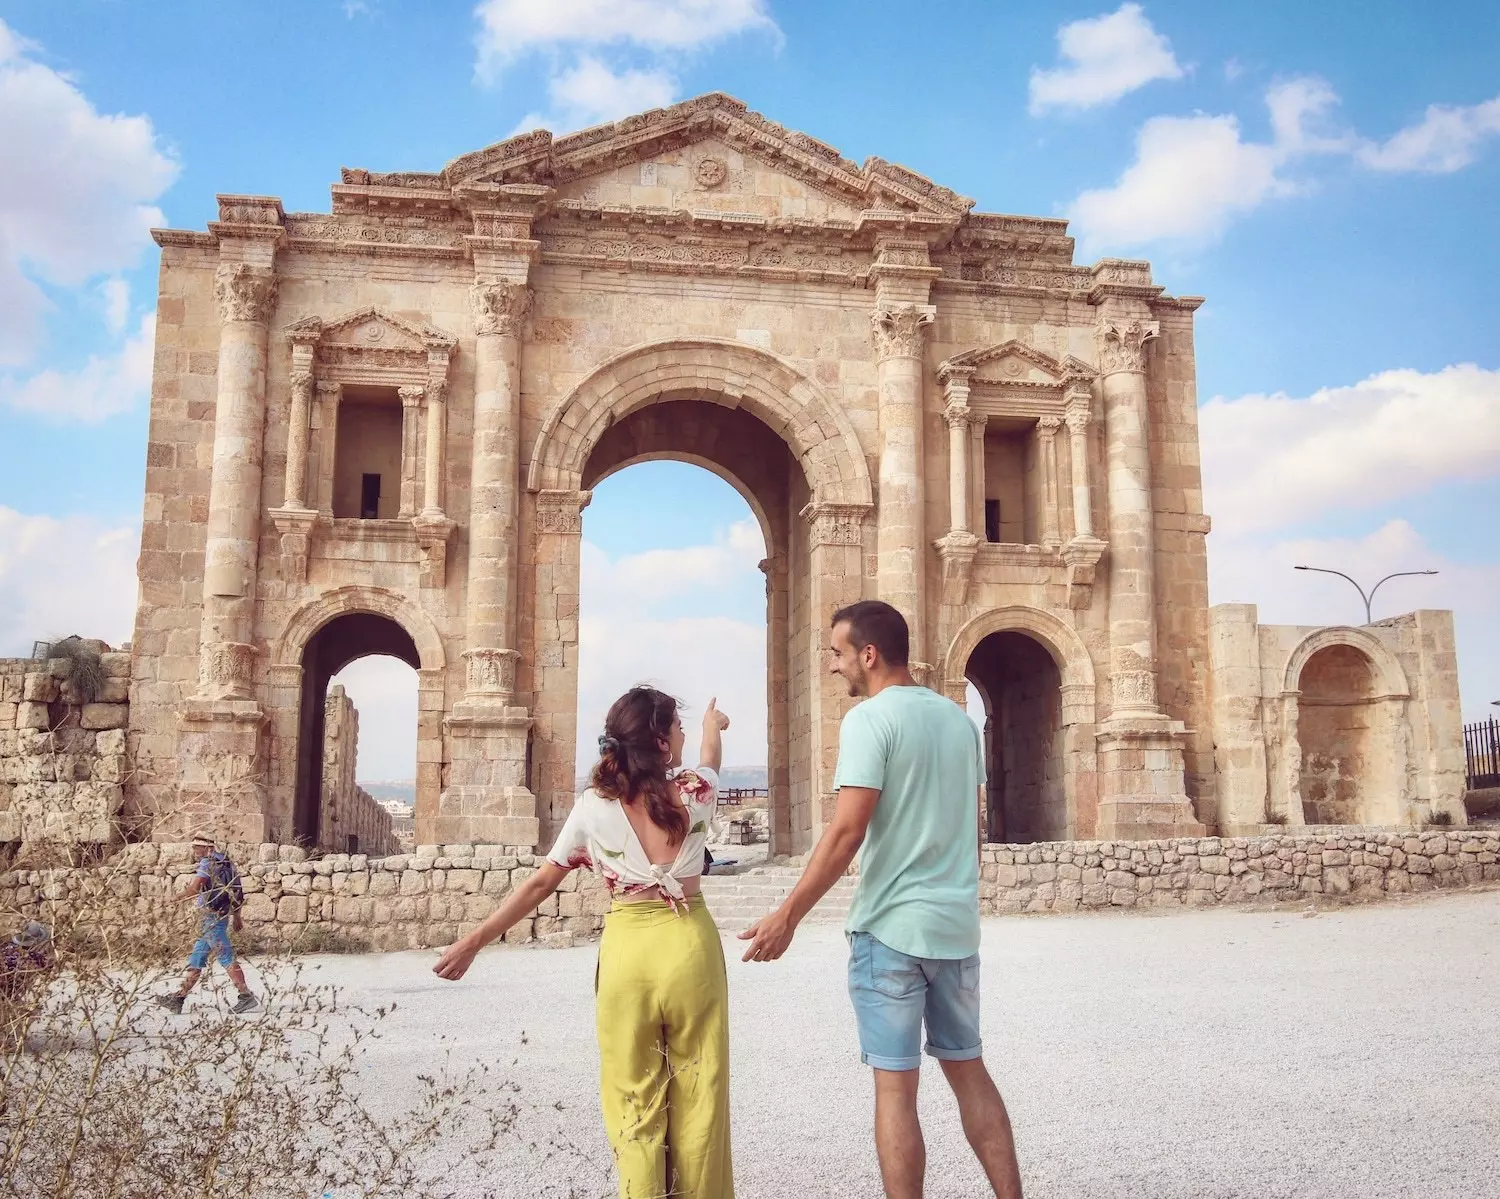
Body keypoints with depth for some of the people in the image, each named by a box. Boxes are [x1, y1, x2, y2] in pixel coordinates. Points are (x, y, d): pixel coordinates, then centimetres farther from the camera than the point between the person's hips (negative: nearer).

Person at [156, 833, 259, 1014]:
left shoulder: (208, 863, -11)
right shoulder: (225, 863, 15)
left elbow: (194, 888, -21)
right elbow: (236, 892, 19)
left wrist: (177, 898, -3)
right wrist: (236, 917, 25)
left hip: (211, 917, -10)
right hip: (221, 916, 10)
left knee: (226, 957, -10)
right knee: (196, 959, 14)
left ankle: (247, 997, -13)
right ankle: (178, 999, 19)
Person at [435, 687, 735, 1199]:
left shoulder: (593, 807, -3)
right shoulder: (693, 792, -2)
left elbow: (540, 884, 0)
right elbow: (710, 761, 22)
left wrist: (475, 940, 9)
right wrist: (713, 725, 45)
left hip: (627, 951, 0)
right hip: (689, 947, 0)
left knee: (633, 1098, 10)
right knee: (698, 1093, 12)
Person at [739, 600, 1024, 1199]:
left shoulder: (869, 719, -12)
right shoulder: (958, 718, 10)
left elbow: (847, 832, -19)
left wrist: (787, 916, -15)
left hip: (891, 926, -7)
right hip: (957, 924, 7)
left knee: (895, 1085, 2)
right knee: (968, 1070, 18)